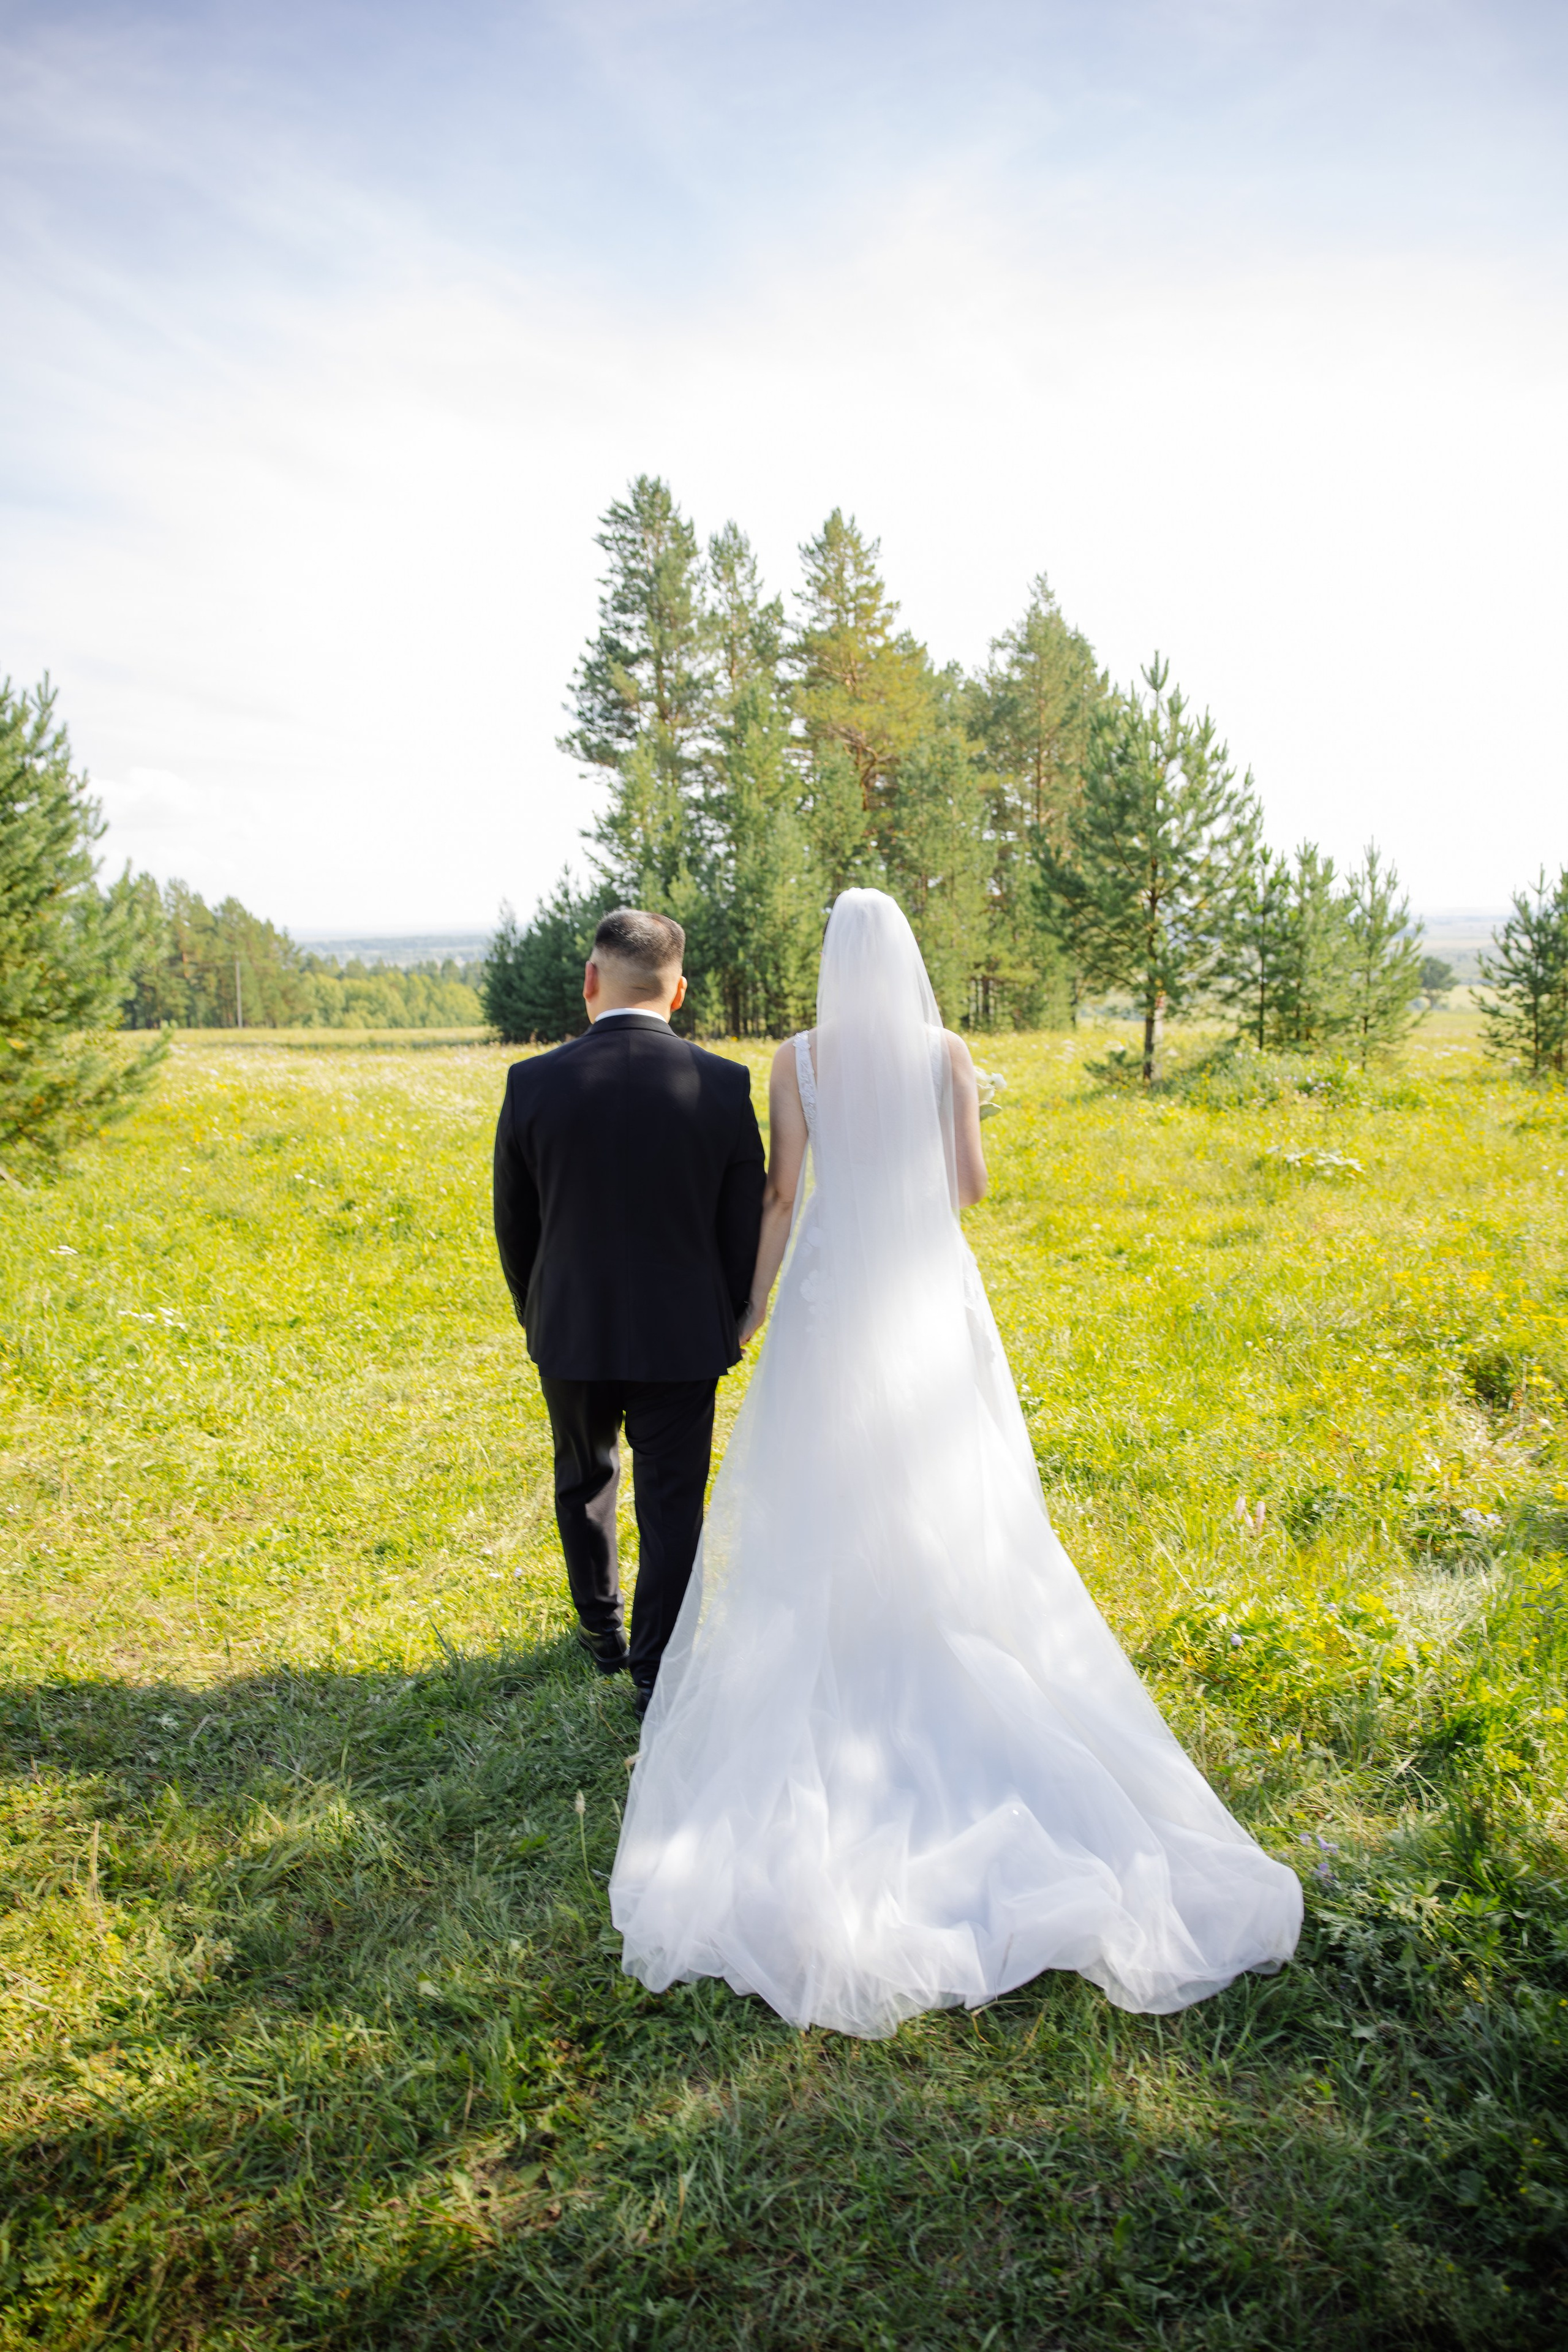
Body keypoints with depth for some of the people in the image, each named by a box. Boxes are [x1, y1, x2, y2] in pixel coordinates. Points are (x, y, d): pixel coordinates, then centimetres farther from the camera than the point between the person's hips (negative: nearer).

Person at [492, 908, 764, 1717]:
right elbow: (745, 1228, -5)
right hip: (682, 1336, -1)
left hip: (572, 1332, 2)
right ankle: (655, 1672, 18)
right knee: (672, 1502, 11)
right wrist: (730, 1320, 11)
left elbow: (513, 1226, -1)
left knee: (585, 1479, 24)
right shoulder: (724, 1086, -12)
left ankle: (600, 1629, 41)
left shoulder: (533, 1084, -11)